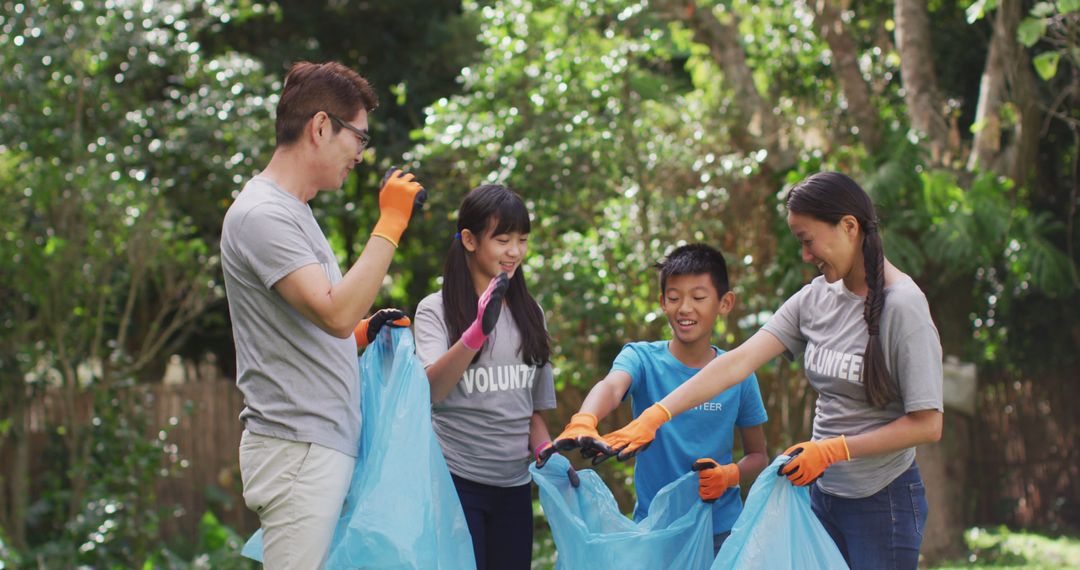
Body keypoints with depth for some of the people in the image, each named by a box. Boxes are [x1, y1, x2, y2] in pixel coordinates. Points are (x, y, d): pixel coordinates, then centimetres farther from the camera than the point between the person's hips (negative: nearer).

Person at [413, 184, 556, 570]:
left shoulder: (529, 314, 13)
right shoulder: (436, 310, -3)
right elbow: (431, 390, -20)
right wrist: (479, 331, -34)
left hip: (514, 485, 5)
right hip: (457, 480, -5)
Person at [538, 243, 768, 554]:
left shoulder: (738, 374, 0)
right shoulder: (642, 358, -5)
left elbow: (758, 456, 9)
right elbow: (611, 386, -29)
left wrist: (729, 475, -13)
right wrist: (583, 422, -50)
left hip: (722, 528, 1)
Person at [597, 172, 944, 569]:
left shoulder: (902, 305, -15)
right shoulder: (816, 297, 3)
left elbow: (927, 425, -16)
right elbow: (741, 360, -5)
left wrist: (833, 449, -19)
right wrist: (655, 416, -15)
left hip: (883, 501, -6)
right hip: (823, 493, 6)